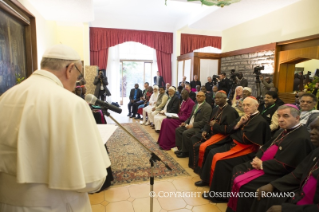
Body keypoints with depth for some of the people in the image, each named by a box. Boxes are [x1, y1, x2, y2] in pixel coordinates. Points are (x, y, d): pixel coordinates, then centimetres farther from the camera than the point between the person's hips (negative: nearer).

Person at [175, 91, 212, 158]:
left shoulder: (207, 107, -13)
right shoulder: (196, 105, 15)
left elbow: (205, 121, -20)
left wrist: (193, 125, -21)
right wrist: (185, 122, 3)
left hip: (199, 127, -9)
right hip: (190, 124, 9)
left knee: (185, 133, -27)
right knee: (178, 130, -2)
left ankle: (185, 152, -7)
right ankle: (180, 148, 7)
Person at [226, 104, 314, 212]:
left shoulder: (301, 138, -22)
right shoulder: (284, 130, 9)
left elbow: (284, 165, -26)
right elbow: (267, 146, 14)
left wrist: (262, 165, -16)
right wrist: (257, 158, -4)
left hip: (277, 174, -10)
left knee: (242, 184, -19)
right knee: (236, 171, 7)